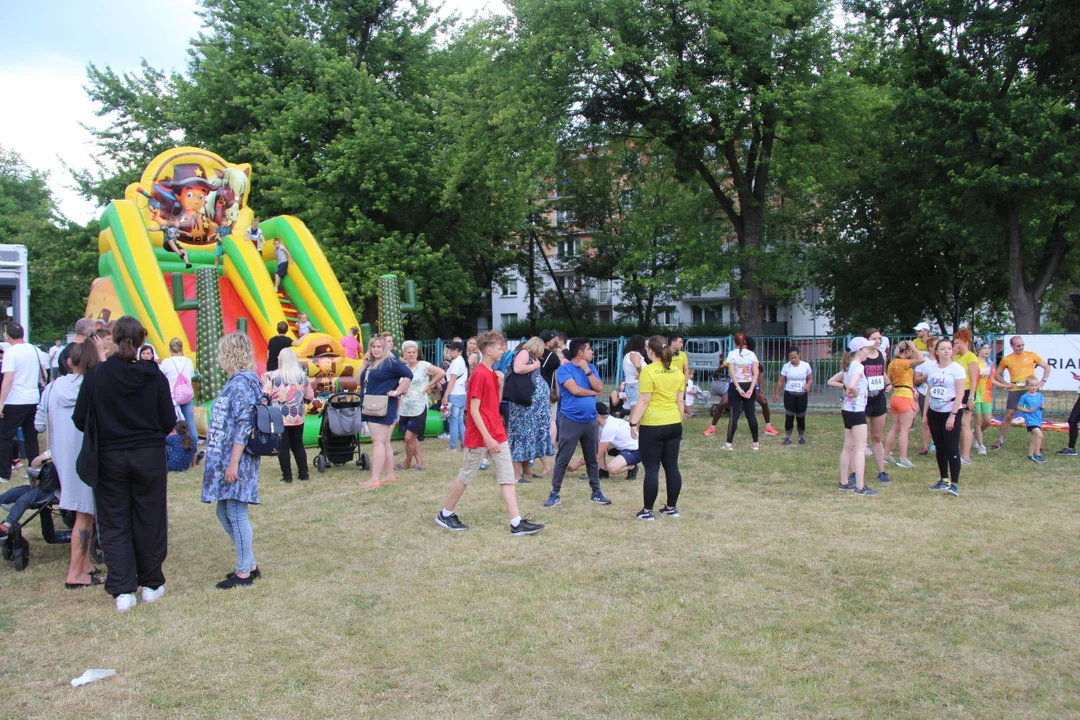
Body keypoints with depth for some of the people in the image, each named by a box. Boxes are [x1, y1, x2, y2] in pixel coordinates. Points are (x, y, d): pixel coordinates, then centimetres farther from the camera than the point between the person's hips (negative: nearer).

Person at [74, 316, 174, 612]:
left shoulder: (95, 375, -8)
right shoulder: (154, 376, -8)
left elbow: (81, 420, -4)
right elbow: (169, 421, -5)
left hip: (109, 458, 0)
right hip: (149, 457, 0)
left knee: (114, 524, 9)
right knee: (149, 521, 12)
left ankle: (122, 590, 6)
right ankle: (151, 584, 21)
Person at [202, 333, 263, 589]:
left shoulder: (241, 383, -15)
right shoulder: (235, 382, 14)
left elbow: (244, 426, -20)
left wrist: (233, 463, -21)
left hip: (235, 461, -10)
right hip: (225, 459, 10)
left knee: (236, 514, -2)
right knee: (224, 513, 15)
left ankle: (244, 573, 8)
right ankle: (250, 564, 23)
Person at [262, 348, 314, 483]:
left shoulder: (273, 376, -10)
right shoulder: (302, 375, 0)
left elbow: (265, 396, -11)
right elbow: (310, 396, 5)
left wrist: (264, 381, 7)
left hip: (279, 417, -3)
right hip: (297, 417, 3)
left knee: (283, 447, 4)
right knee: (298, 445, 14)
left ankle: (287, 476, 6)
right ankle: (303, 474, 16)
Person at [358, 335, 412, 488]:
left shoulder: (390, 362, -10)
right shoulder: (370, 364, 15)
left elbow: (408, 375, -17)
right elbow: (361, 381, 14)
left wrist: (397, 392, -18)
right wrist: (364, 363, 5)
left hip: (383, 408, -9)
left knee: (378, 442, -10)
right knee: (384, 443, 13)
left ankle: (375, 479, -11)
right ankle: (390, 475, 20)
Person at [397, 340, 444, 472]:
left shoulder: (423, 365, -7)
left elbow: (441, 373, -16)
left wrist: (429, 386, -13)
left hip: (419, 408, -6)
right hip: (405, 408, 6)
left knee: (409, 437, -6)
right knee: (412, 437, 9)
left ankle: (407, 463, 11)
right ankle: (420, 463, 17)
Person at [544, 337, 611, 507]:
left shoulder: (591, 367, 9)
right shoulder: (564, 369, -8)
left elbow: (600, 388, -1)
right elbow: (574, 390, -18)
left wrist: (587, 370, -8)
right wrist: (592, 392, -3)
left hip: (590, 420, 5)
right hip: (571, 420, -5)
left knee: (593, 459, 13)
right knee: (562, 459, 0)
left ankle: (596, 492, 24)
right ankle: (555, 493, 9)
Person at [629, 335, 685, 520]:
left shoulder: (648, 371, -12)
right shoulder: (677, 372, 7)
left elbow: (643, 401, -14)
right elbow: (680, 400, 10)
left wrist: (634, 423, -9)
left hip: (652, 426, -6)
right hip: (674, 425, 6)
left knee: (652, 469, -1)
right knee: (672, 466, 12)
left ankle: (647, 511, 5)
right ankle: (671, 507, 20)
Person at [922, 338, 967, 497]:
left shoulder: (956, 369, -8)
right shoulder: (932, 369, 9)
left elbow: (960, 394, -13)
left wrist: (952, 415, -18)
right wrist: (925, 414, 9)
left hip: (951, 412, -6)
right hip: (934, 413, 6)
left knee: (952, 448, -8)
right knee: (940, 448, 11)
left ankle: (955, 484, -5)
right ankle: (944, 480, 21)